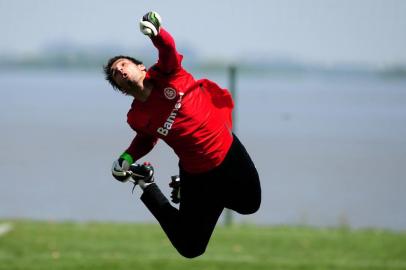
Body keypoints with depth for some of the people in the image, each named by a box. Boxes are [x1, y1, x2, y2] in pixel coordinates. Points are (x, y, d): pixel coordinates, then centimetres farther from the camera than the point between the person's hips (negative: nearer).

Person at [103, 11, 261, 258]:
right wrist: (127, 158, -5)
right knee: (190, 249, 4)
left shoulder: (165, 74, -11)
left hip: (230, 152, 1)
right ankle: (147, 187, 22)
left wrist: (156, 33, -54)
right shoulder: (137, 118, -10)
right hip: (199, 175, -1)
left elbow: (168, 50, -34)